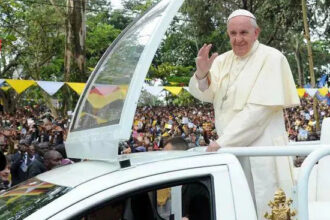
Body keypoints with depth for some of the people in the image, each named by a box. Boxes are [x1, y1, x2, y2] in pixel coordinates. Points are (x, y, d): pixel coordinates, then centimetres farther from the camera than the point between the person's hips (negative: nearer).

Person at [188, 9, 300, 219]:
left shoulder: (271, 58, -9)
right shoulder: (223, 60, 9)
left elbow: (260, 108, -17)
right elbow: (206, 94, 0)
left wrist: (223, 141, -19)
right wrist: (201, 73, -21)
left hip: (262, 148, -5)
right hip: (229, 147, 6)